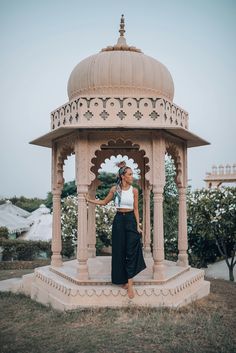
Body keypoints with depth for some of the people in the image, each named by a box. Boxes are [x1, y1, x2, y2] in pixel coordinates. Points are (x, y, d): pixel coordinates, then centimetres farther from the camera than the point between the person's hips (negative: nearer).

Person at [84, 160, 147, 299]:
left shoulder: (134, 190, 0)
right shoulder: (115, 189, 2)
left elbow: (136, 209, 2)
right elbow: (104, 202, 17)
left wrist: (138, 226, -3)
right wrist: (90, 200, 15)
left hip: (131, 220, -1)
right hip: (119, 220, 1)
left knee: (131, 252, -7)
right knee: (120, 251, 5)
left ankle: (129, 283, -6)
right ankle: (124, 279, 18)